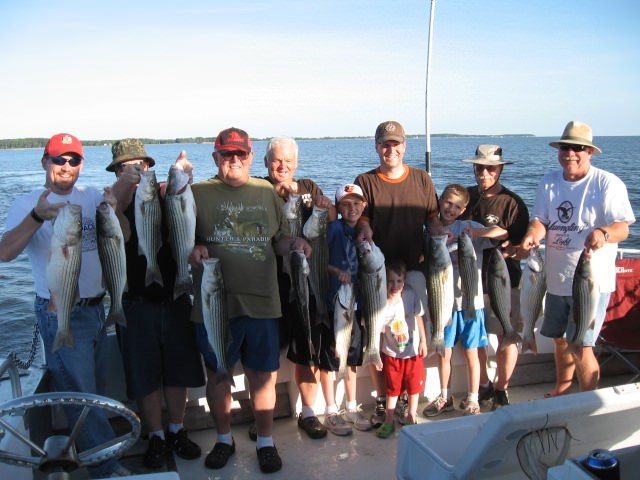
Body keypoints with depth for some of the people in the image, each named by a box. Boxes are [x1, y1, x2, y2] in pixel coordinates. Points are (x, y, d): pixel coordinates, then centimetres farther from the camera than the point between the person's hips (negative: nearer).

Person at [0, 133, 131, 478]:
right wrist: (36, 217, -37)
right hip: (61, 315, -5)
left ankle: (88, 449, 37)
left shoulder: (92, 197, 5)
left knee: (97, 390, 18)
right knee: (80, 393, 2)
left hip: (96, 308, 5)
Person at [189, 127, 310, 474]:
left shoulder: (267, 193, 10)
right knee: (217, 375, 13)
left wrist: (294, 244, -6)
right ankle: (223, 439, 33)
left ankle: (265, 442, 27)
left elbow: (279, 240, 15)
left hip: (261, 303, 1)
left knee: (263, 376, 8)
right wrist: (192, 250, -18)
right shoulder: (198, 194, 3)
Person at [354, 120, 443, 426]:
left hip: (413, 268, 1)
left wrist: (440, 234, -8)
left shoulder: (421, 179, 11)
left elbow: (432, 216, 13)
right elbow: (361, 217, -1)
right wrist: (364, 229, -24)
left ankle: (405, 399, 21)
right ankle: (382, 400, 16)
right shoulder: (365, 182, 6)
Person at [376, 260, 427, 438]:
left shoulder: (411, 295, -17)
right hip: (391, 353, -1)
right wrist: (376, 354, -7)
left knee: (414, 385, 16)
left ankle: (411, 417, 37)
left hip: (413, 351, 1)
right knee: (392, 388, 14)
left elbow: (419, 317, -4)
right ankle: (389, 421, 28)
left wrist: (423, 341, 0)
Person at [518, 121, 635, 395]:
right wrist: (531, 237, -23)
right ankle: (562, 390, 41)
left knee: (581, 347, -8)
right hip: (556, 279, 6)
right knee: (560, 339, 20)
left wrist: (603, 234, -37)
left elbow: (622, 228, -14)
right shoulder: (548, 182, 7)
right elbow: (540, 220, 0)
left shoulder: (607, 183, -9)